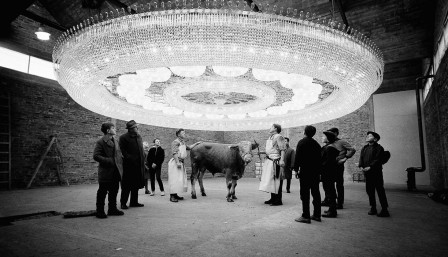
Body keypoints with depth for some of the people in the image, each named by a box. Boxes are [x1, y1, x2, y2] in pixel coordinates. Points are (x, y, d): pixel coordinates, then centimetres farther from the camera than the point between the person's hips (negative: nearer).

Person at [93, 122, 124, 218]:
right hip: (106, 172, -7)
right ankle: (100, 211, 14)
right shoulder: (100, 142, -10)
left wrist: (121, 159, 2)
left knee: (114, 191, 14)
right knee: (102, 192, 3)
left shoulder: (115, 141, 14)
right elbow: (96, 156, -16)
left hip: (115, 172, 7)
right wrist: (108, 161, -21)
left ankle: (112, 209, 25)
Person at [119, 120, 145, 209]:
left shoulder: (138, 136, 13)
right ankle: (123, 203, 13)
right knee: (127, 185, 1)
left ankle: (134, 202, 22)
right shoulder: (123, 137, -7)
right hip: (129, 165, -6)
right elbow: (122, 151, -11)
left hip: (138, 165, 7)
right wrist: (129, 158, -18)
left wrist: (143, 158, 7)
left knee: (136, 185, 12)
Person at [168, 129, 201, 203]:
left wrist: (196, 143, 35)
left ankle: (175, 195, 15)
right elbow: (174, 153, -16)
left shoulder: (182, 142, 21)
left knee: (180, 179, 8)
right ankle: (172, 196, -5)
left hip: (181, 163, 9)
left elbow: (189, 147, 35)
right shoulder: (176, 142, -7)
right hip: (175, 162, -9)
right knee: (174, 179, -9)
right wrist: (177, 162, -23)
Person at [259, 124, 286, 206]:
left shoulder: (278, 137, -10)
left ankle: (278, 200, 1)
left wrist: (282, 160, -23)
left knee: (276, 181, -6)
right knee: (270, 180, 12)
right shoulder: (270, 137, 17)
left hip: (275, 161, -9)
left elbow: (283, 149, -16)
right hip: (269, 161, 10)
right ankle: (273, 198, 22)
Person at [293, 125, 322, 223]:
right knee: (316, 193, 12)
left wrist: (296, 169, -7)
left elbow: (297, 157, -11)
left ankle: (306, 216, -4)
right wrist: (318, 171, 15)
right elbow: (319, 158, 12)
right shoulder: (316, 144, 12)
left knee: (305, 194, -4)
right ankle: (317, 215, 20)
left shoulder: (302, 142, -6)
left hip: (305, 171, -6)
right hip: (316, 172, 7)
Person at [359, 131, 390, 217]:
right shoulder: (364, 148, 15)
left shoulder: (379, 148, -4)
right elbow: (361, 158, 8)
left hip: (376, 172, -6)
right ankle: (373, 208, 18)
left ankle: (384, 209, 3)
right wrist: (361, 166, -8)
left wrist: (370, 167, -21)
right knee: (369, 190, 9)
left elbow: (377, 159, -12)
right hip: (367, 173, 6)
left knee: (380, 190, -3)